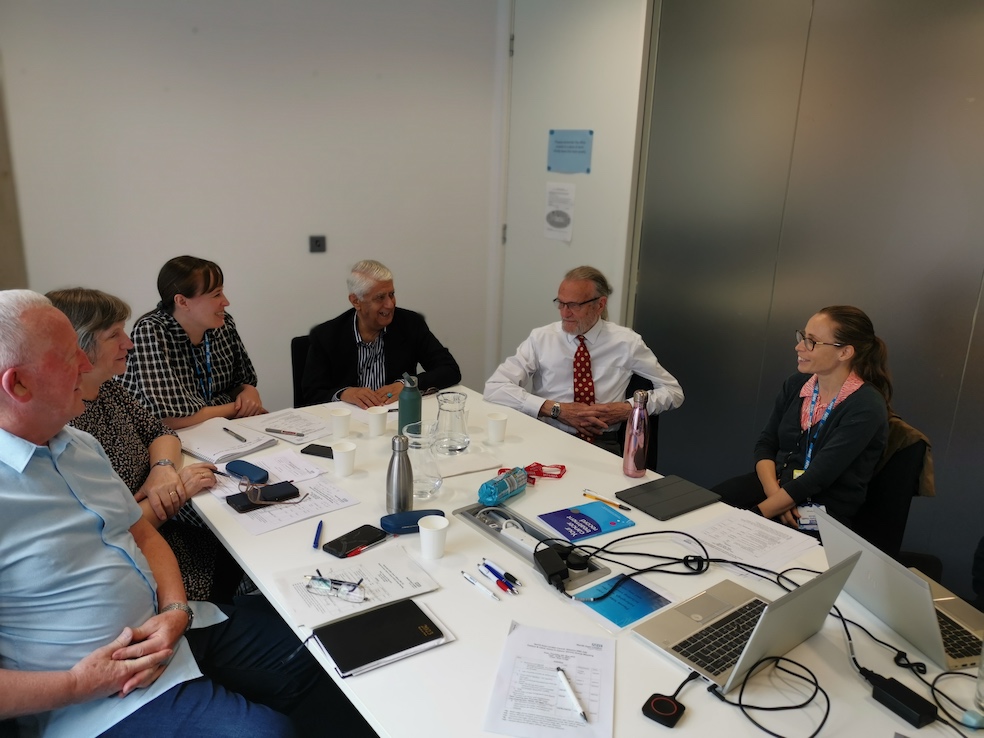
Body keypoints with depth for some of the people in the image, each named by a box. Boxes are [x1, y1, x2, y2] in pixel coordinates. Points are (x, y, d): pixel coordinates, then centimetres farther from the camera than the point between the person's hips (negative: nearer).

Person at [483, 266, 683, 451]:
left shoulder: (626, 342, 3)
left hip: (603, 445, 0)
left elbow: (673, 391, 12)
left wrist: (627, 409, -6)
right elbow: (494, 388, -8)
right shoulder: (541, 338, 1)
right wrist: (557, 409, -15)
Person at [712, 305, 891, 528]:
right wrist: (774, 492, -13)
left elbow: (816, 478, -22)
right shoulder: (796, 384, 4)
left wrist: (759, 512, -23)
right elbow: (765, 444, 5)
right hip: (776, 484, 6)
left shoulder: (866, 408, -16)